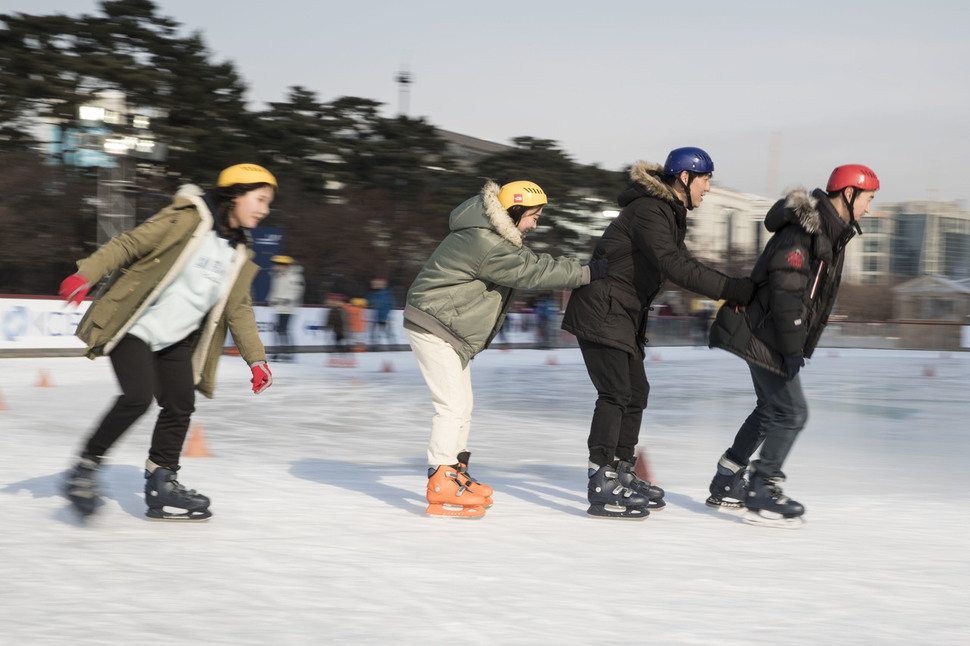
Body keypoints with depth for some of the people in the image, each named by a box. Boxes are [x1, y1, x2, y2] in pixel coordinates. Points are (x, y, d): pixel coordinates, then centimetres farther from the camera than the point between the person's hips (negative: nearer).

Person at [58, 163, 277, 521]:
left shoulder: (240, 255, 9)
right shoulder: (186, 219, -14)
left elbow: (238, 308, 16)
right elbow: (129, 243, -16)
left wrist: (256, 358, 11)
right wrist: (86, 275, -28)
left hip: (176, 339, 8)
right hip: (133, 326, -8)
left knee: (180, 405, 2)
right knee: (138, 397, -21)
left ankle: (160, 483, 16)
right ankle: (85, 468, -6)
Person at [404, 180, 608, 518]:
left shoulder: (496, 236, 9)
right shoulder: (486, 246, -25)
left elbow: (530, 265, 11)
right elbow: (534, 272, -24)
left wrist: (574, 268, -4)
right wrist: (589, 271, -20)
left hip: (449, 330, 11)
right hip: (432, 326, -11)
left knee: (462, 404, 16)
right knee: (453, 405, -12)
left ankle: (455, 473, 26)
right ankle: (441, 484, -9)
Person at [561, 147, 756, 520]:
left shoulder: (670, 214, 14)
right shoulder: (649, 212, -19)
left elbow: (685, 264, 14)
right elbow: (676, 268, -29)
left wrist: (734, 289, -1)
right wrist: (734, 290, -28)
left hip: (624, 316, 11)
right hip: (600, 312, -11)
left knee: (636, 392, 15)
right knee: (616, 393, -16)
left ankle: (622, 477, 27)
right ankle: (601, 491, -17)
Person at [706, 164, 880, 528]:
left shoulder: (833, 232, 13)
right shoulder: (804, 228, -20)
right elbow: (785, 289, -25)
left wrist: (796, 345, 17)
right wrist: (791, 348, -24)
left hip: (766, 335, 11)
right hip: (764, 335, -11)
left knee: (771, 409, 18)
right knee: (791, 412, -8)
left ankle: (726, 484, 27)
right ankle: (761, 497, -2)